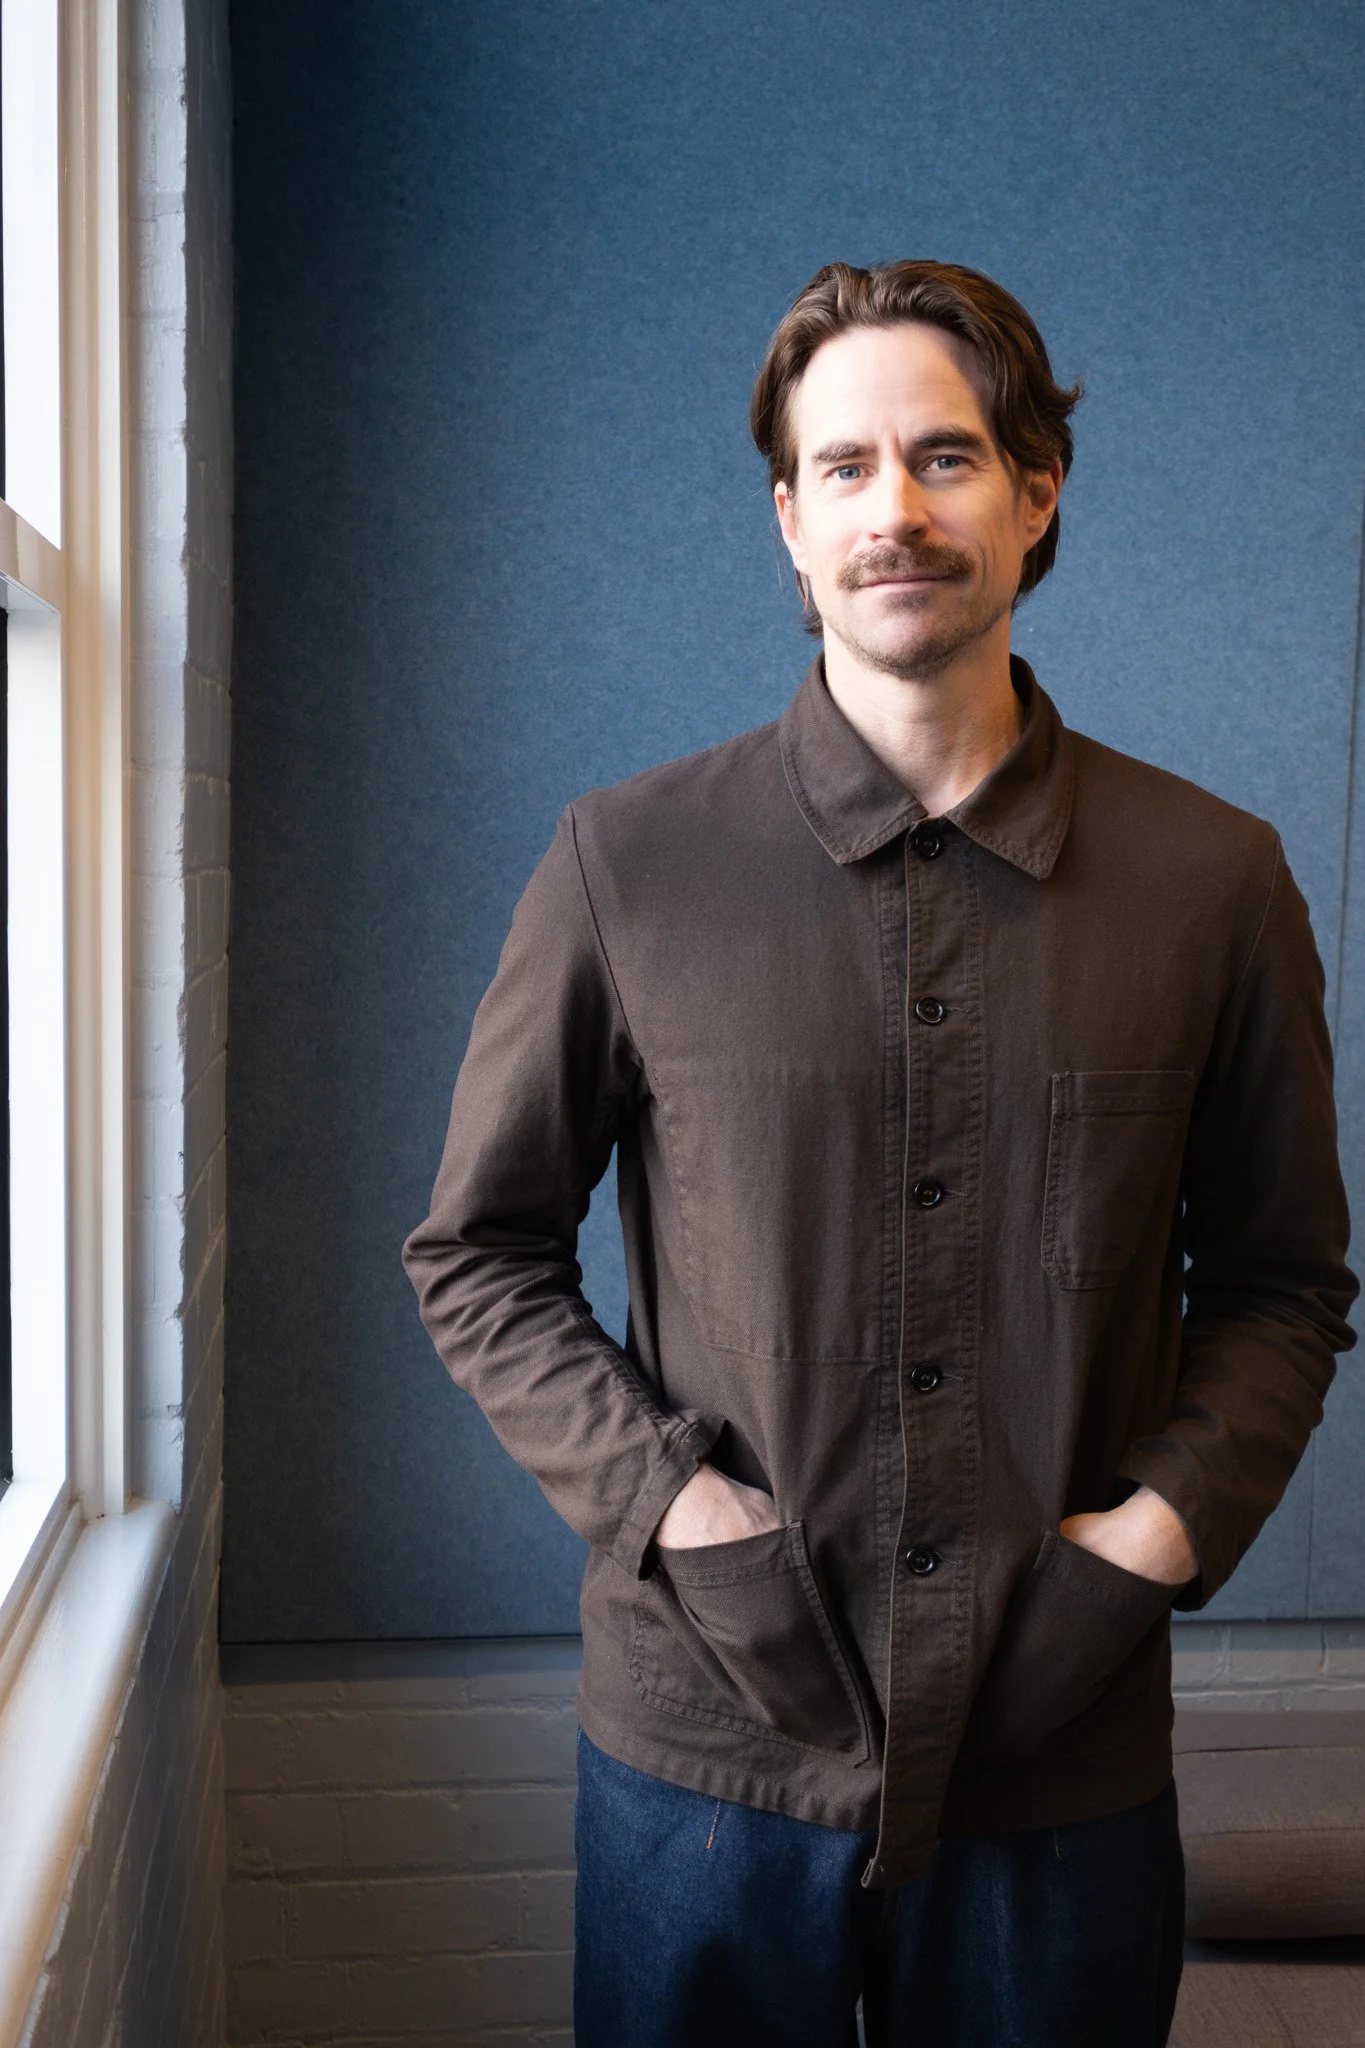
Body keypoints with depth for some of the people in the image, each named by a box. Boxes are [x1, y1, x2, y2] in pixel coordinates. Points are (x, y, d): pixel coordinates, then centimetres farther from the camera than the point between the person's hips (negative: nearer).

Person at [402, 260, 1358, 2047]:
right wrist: (665, 1495, -10)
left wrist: (1173, 1518, -8)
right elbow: (477, 1254, 2)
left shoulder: (1215, 880, -1)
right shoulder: (627, 864, -4)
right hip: (708, 1738, 0)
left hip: (1068, 1754, 1)